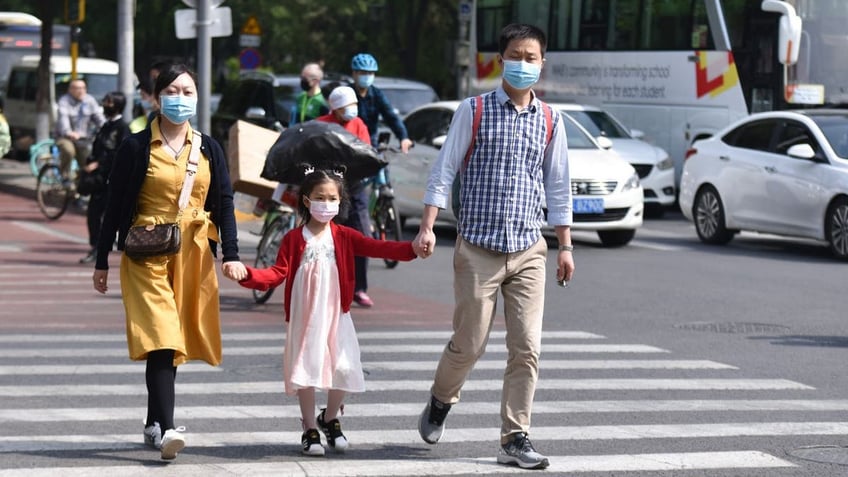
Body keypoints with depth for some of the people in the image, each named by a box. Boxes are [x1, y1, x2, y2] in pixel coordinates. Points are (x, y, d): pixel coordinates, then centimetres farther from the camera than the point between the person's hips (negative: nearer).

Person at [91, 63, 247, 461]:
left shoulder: (209, 149, 8)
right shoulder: (136, 148, -1)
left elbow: (224, 204, 8)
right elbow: (114, 205, 2)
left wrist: (231, 256, -2)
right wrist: (101, 262, 2)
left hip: (194, 254, 4)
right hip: (147, 253, -4)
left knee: (173, 340, 8)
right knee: (160, 338, -16)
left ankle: (154, 423, 22)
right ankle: (166, 429, -24)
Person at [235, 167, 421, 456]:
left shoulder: (343, 237, 4)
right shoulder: (294, 239, 1)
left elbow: (377, 248, -7)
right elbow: (278, 273, -2)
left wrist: (411, 249, -22)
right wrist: (249, 275, -20)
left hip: (336, 315, 1)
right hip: (304, 317, -1)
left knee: (344, 370, -3)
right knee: (306, 370, 0)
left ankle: (330, 419, 24)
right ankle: (310, 430, 15)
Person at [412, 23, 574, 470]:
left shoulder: (549, 120, 8)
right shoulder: (474, 111, -2)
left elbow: (558, 186, 13)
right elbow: (444, 170, -1)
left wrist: (565, 245, 12)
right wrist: (428, 227, -9)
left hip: (529, 251, 3)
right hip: (478, 248, -3)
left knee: (526, 349, -2)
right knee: (469, 344, 1)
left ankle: (515, 438, 5)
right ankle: (439, 402, 31)